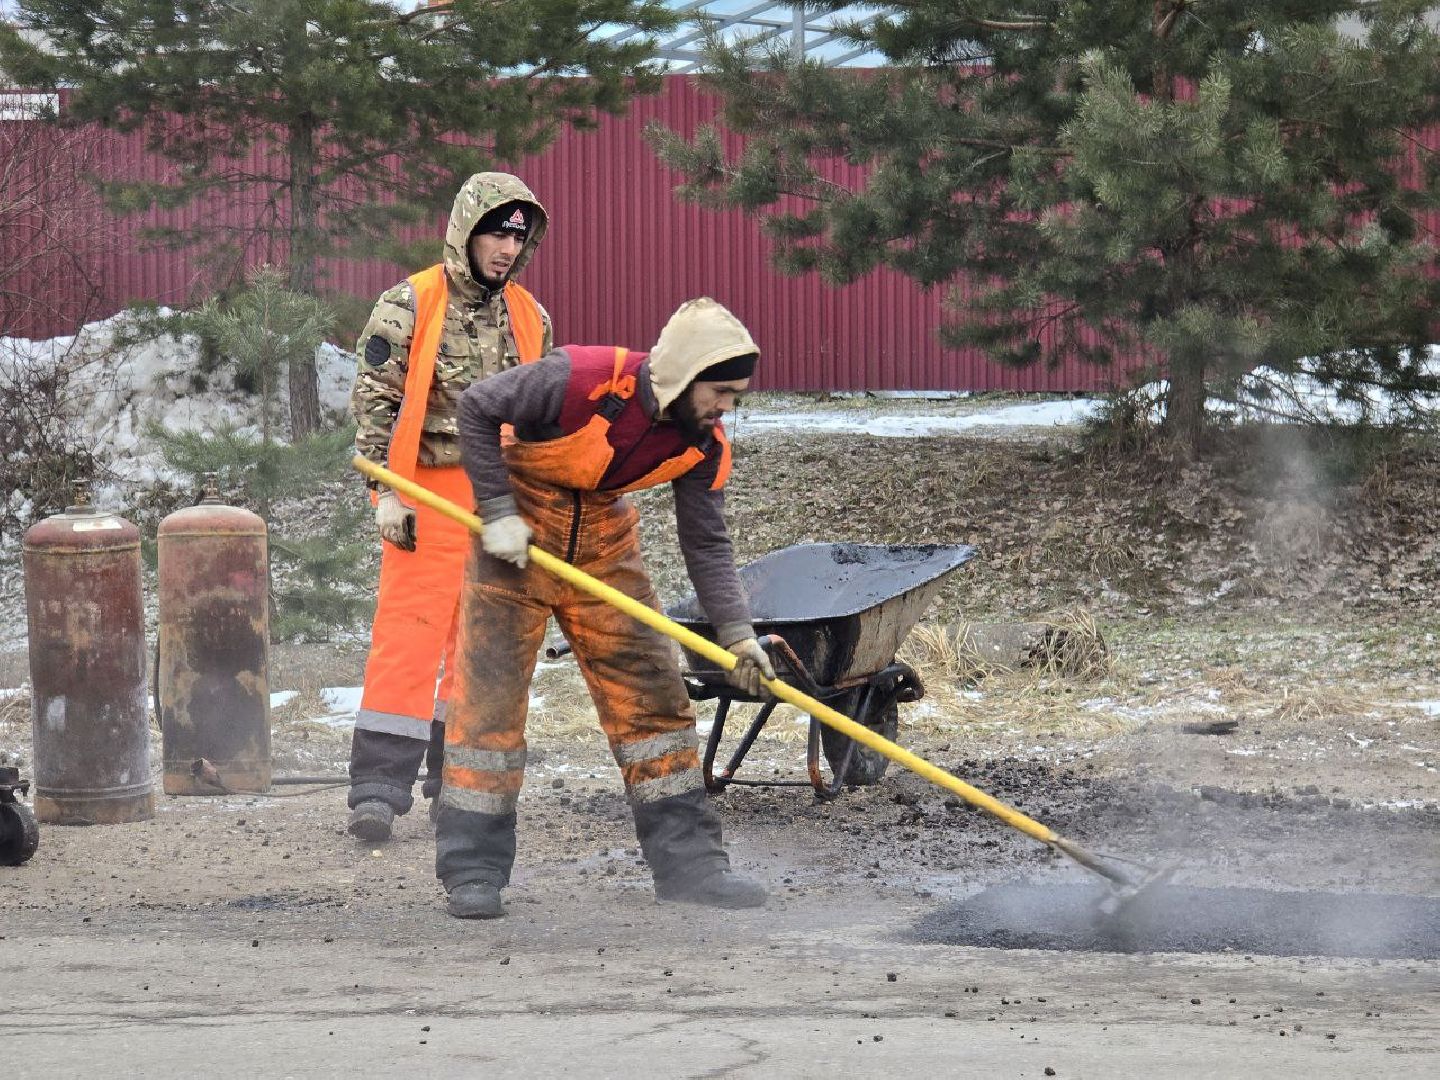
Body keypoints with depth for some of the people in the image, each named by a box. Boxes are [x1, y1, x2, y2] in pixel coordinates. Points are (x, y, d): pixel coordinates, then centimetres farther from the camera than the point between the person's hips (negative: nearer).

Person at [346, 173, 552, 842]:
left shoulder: (529, 317, 11)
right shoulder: (409, 307, -6)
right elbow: (374, 403, -7)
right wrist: (387, 494, -13)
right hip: (427, 497, -6)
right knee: (408, 636, -11)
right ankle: (377, 789, -11)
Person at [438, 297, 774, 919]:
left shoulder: (703, 445, -12)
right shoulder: (582, 380, -30)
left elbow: (706, 543, -4)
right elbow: (477, 408, -18)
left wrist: (736, 632, -16)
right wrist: (498, 512, -19)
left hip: (604, 542, 5)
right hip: (518, 533, -5)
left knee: (651, 693, 2)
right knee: (488, 697, -6)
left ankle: (687, 861, 9)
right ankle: (472, 872, 0)